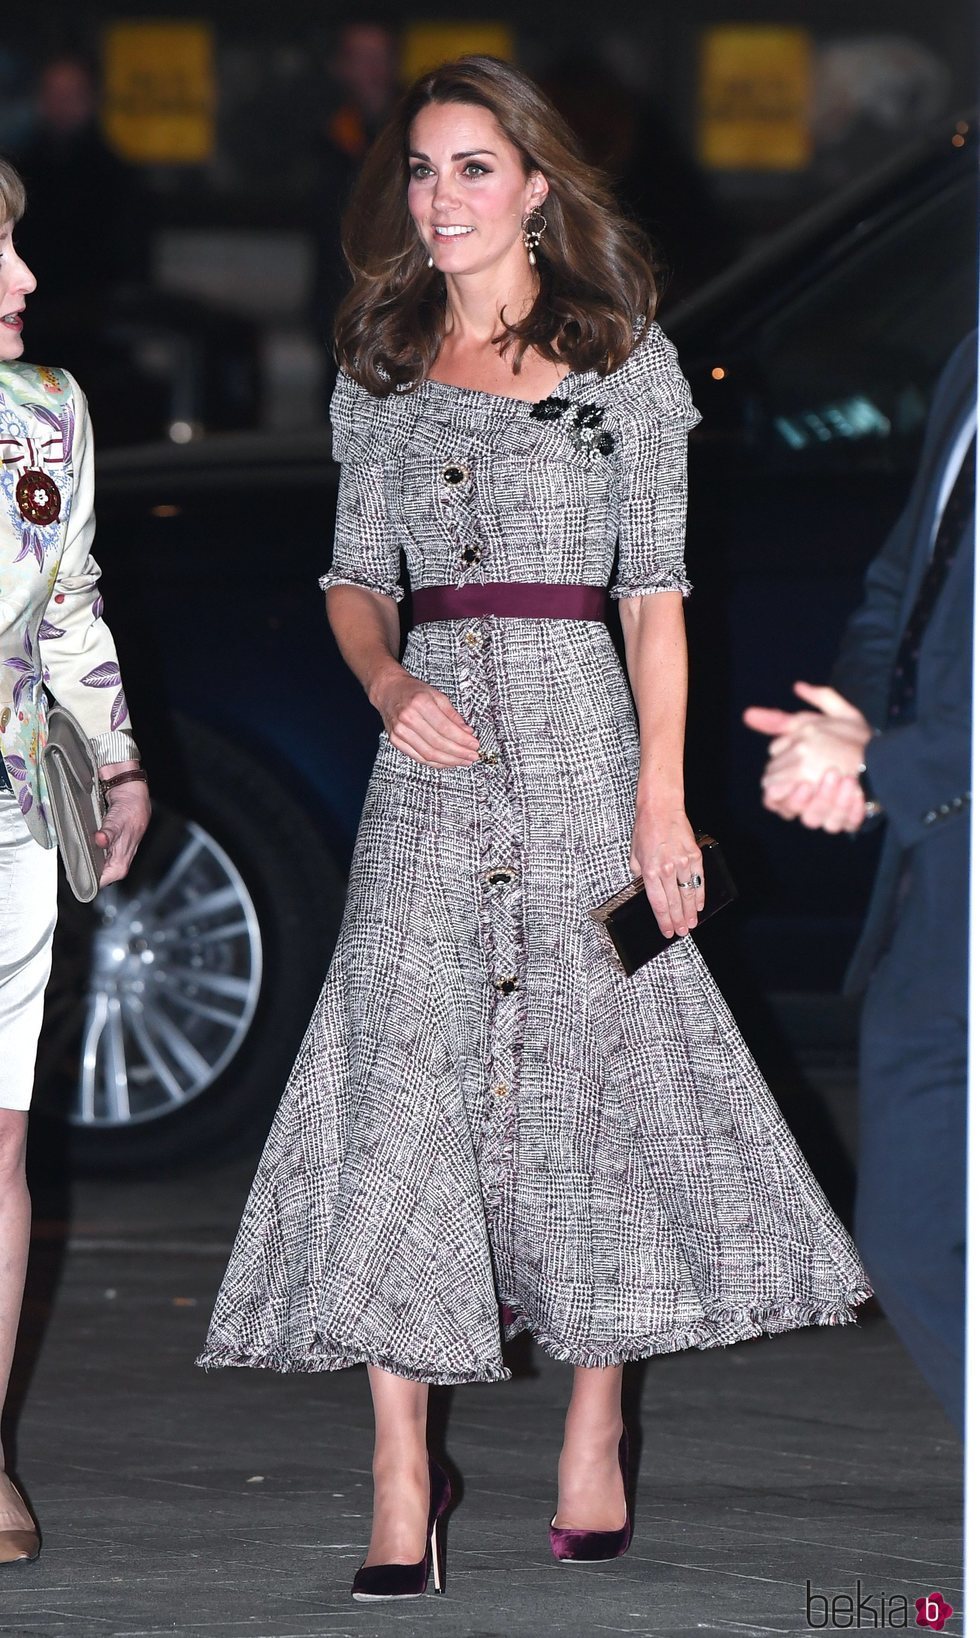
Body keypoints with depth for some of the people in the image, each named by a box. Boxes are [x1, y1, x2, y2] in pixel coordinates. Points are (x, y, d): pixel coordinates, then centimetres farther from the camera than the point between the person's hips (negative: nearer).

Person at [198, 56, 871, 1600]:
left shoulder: (623, 357, 3)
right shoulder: (381, 368, 11)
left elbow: (654, 594, 1)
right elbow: (356, 576, 15)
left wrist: (662, 798, -5)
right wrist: (390, 684, -7)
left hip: (575, 736, -2)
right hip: (432, 750, 2)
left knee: (590, 1066, 1)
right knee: (399, 1080, -6)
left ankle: (594, 1443, 13)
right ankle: (401, 1486, -6)